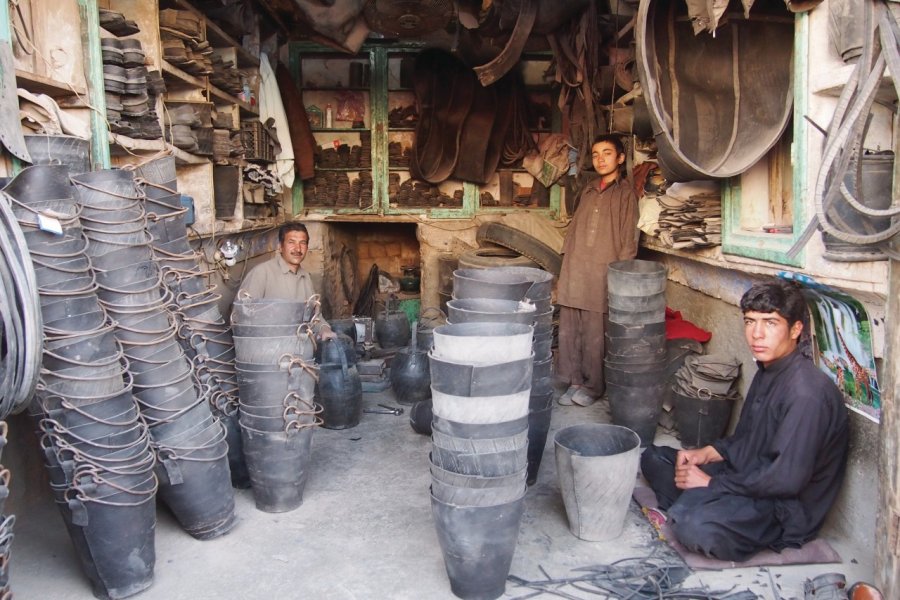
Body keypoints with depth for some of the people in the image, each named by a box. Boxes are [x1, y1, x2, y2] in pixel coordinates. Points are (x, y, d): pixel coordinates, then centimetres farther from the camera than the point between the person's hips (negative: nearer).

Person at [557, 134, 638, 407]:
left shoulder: (625, 192, 0)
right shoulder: (588, 191, 16)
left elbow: (628, 241, -5)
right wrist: (563, 273, 14)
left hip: (602, 275, -5)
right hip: (574, 274, 6)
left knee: (595, 335, 0)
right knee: (568, 331, 7)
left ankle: (593, 386, 15)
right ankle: (575, 381, 19)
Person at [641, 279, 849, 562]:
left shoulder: (807, 392, -25)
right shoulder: (768, 371, 6)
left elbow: (786, 478, -27)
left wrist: (711, 483, -19)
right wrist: (708, 453, 0)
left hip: (785, 509, -9)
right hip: (749, 480, 9)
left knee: (693, 529, -33)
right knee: (654, 458, 9)